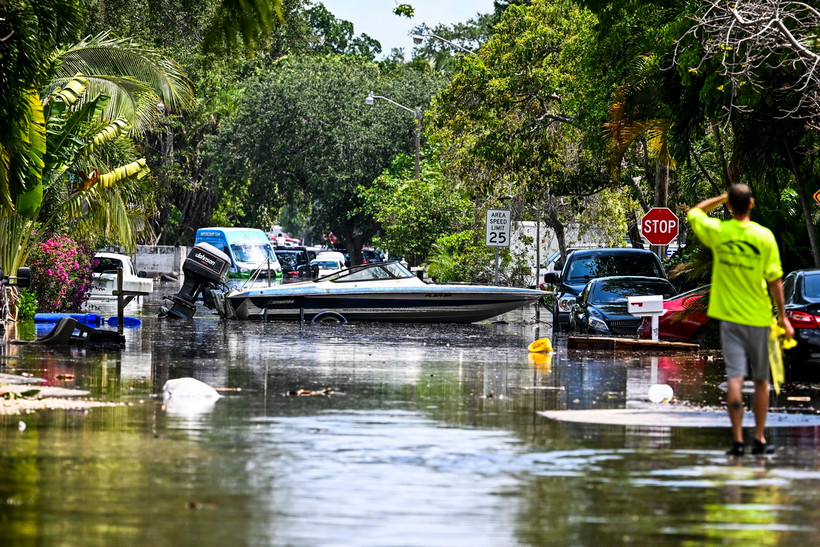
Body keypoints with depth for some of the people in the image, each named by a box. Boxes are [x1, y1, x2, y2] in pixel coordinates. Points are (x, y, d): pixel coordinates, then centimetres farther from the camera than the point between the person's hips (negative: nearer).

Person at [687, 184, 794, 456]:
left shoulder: (717, 231, -6)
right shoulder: (764, 236, -10)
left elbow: (694, 212, 16)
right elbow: (775, 280, -7)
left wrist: (723, 198, 15)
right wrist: (782, 316, 1)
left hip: (729, 317, 1)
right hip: (758, 317, -1)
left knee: (735, 378, -3)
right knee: (761, 380, 11)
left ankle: (738, 440, -11)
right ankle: (760, 439, 15)